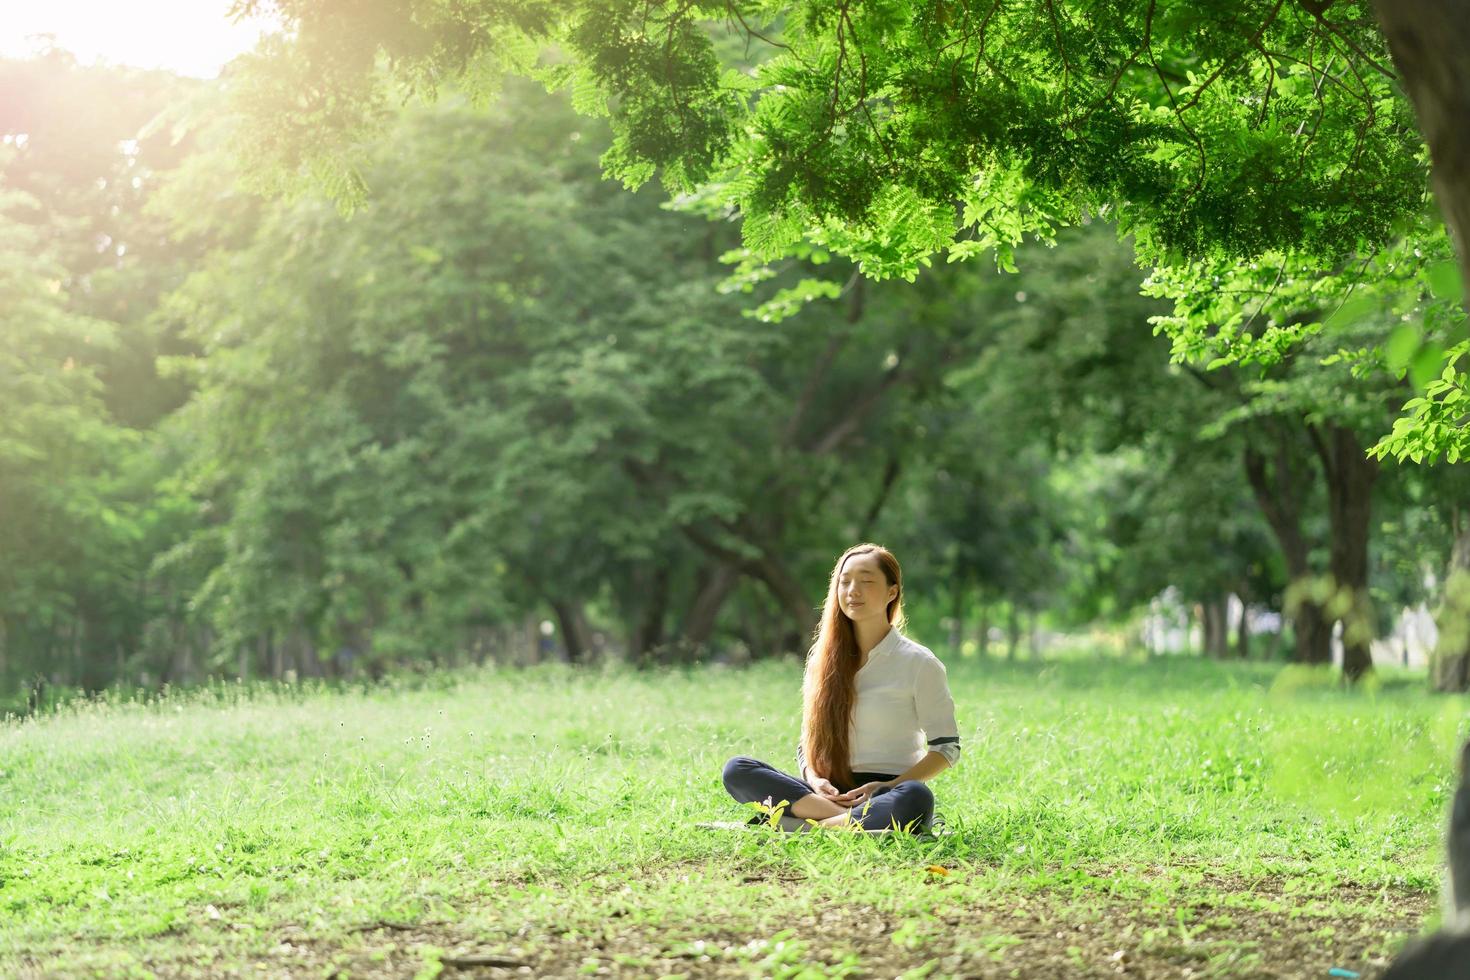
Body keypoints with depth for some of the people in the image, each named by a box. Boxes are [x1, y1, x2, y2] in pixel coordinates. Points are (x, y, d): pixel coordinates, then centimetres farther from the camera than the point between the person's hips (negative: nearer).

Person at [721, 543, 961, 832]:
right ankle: (852, 820, -29)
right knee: (736, 769, -19)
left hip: (888, 793, -3)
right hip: (830, 794, 4)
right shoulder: (822, 661, 14)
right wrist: (815, 780, -7)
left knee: (915, 799, -40)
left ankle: (802, 828, -30)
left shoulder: (919, 663, 2)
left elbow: (947, 747, 1)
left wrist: (888, 787, -13)